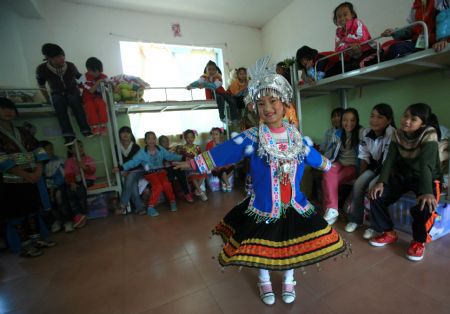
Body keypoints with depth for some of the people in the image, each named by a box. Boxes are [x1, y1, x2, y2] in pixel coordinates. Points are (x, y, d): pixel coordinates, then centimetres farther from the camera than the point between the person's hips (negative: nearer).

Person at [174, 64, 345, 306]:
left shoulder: (297, 137, -2)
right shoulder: (251, 138, -15)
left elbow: (315, 158, 17)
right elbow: (220, 154, -14)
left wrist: (329, 165, 31)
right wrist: (192, 163, -15)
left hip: (294, 206, 3)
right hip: (262, 207, -2)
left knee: (292, 245, 17)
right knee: (261, 246, 14)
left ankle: (288, 281, 50)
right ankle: (265, 281, 47)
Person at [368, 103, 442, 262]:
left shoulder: (429, 135, -18)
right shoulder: (398, 134, -5)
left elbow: (426, 164, -31)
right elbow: (389, 160, -11)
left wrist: (427, 192, -44)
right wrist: (381, 182, -24)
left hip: (426, 178, -4)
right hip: (402, 175, 4)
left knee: (426, 205, -33)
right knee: (376, 196, -17)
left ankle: (419, 241, -3)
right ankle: (388, 233, 5)